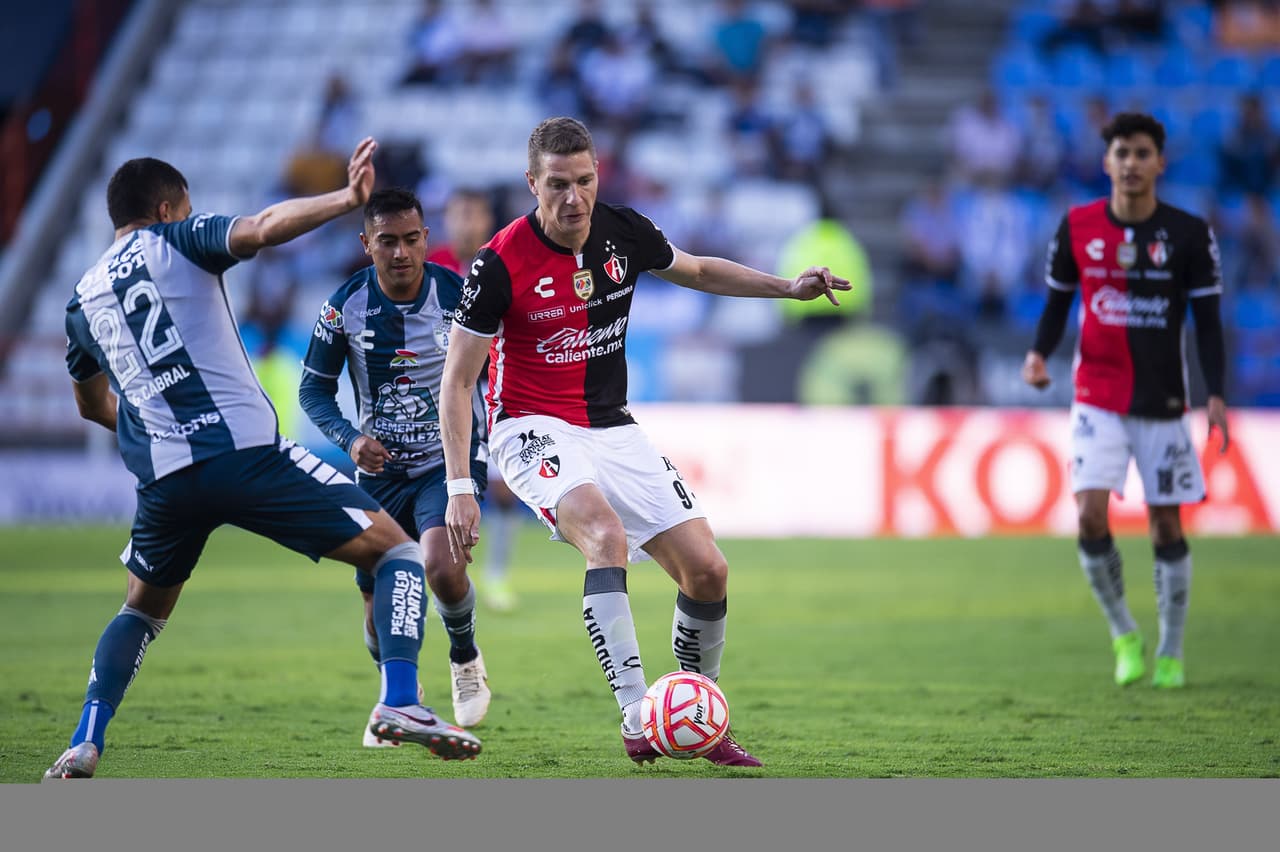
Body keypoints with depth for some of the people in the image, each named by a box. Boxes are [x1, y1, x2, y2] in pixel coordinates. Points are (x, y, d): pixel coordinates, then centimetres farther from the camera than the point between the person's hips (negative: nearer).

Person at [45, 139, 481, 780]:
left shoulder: (83, 299, 20)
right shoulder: (177, 242, 6)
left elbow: (92, 405, 35)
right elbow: (263, 228, -15)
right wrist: (347, 198, -15)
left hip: (163, 479, 5)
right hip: (246, 451, -5)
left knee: (143, 608, 29)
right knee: (394, 550, 1)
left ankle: (83, 745, 12)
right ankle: (399, 702, -18)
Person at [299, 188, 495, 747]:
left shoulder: (457, 293, -12)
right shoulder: (346, 306, -8)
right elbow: (314, 389, 1)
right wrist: (349, 438, -16)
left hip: (452, 459, -2)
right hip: (380, 470, 2)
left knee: (441, 567, -28)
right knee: (381, 611, 3)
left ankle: (465, 655, 5)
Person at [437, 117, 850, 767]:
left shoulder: (623, 232, -3)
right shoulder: (500, 263, -17)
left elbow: (697, 271, 19)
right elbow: (456, 381, -11)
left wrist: (788, 287, 8)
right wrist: (458, 486, -19)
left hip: (612, 429, 5)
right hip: (535, 431, -5)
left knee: (707, 571, -4)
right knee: (606, 534, -34)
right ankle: (637, 718, -35)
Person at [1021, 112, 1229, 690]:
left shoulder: (1189, 234, -3)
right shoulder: (1078, 227, 0)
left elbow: (1207, 319, 0)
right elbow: (1058, 300, 9)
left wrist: (1216, 394, -10)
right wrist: (1039, 353, -9)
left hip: (1164, 401, 0)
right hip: (1097, 398, 0)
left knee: (1166, 525, 2)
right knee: (1090, 514, -14)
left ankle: (1171, 652, 16)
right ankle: (1123, 635, 6)